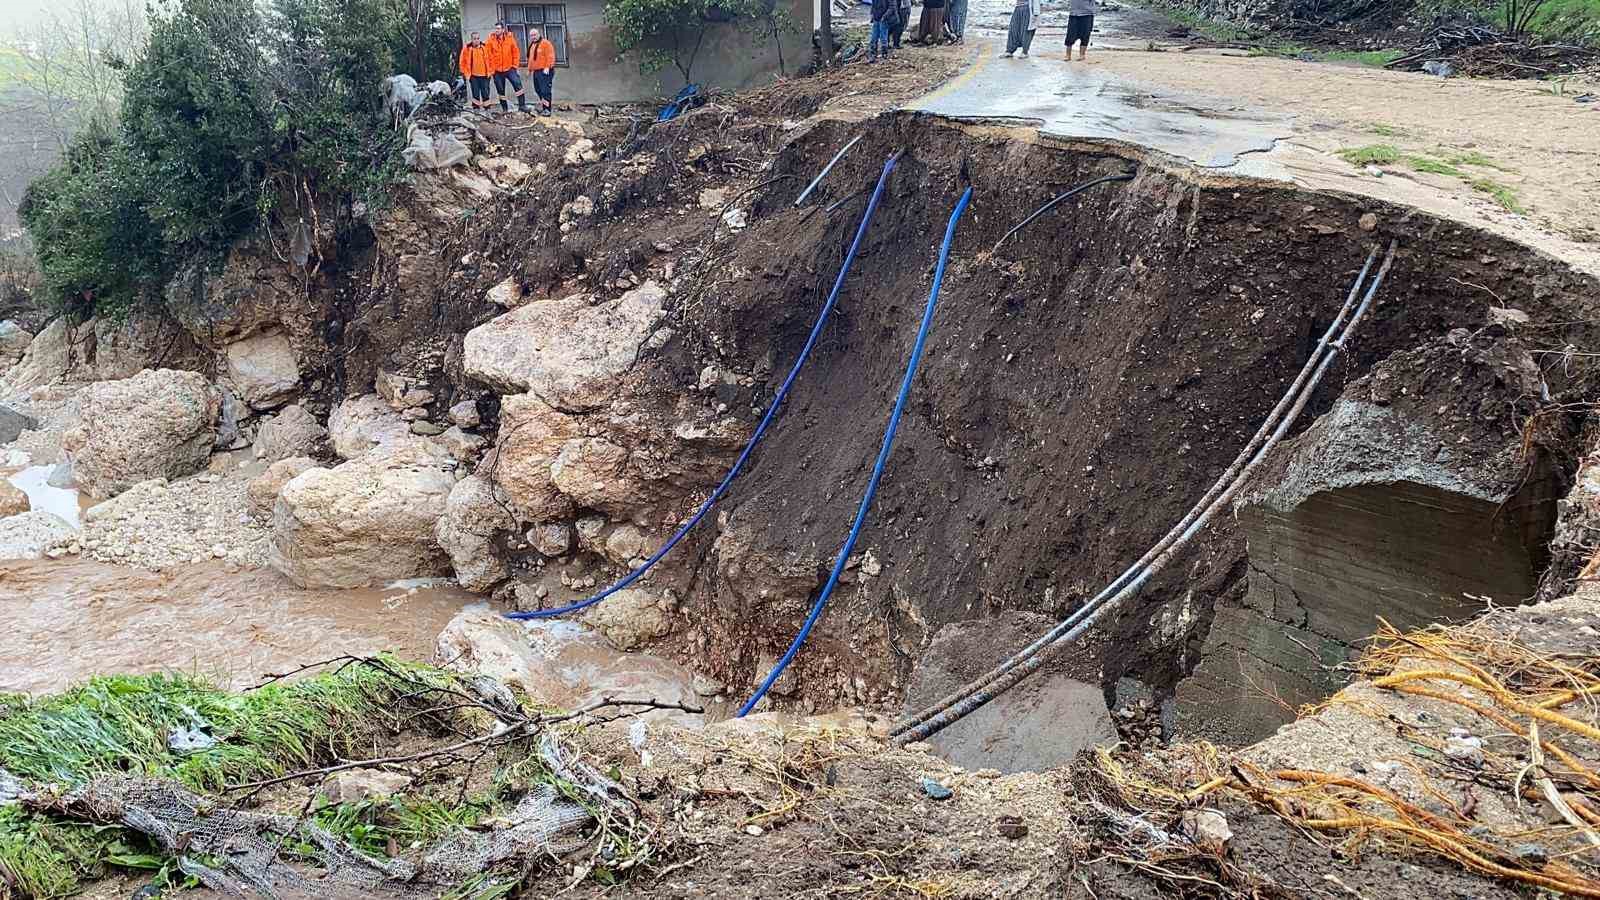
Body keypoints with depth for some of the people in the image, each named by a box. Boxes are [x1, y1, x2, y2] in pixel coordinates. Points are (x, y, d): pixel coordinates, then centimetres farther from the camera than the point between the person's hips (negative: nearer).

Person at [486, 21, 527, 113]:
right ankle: (504, 108, 18)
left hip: (509, 68, -1)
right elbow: (488, 54, 0)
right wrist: (491, 67, -4)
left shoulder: (510, 38, -1)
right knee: (500, 90, 7)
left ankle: (522, 105, -7)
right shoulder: (491, 40, -2)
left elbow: (516, 52, 2)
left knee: (518, 85, -13)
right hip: (497, 70, 1)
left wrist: (515, 65, -2)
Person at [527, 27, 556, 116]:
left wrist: (547, 67, -22)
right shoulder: (532, 45, 21)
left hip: (544, 71, -9)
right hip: (536, 71, 9)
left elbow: (550, 56, -15)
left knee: (545, 91, -13)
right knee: (538, 90, 11)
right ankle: (543, 106, 21)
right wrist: (529, 70, 26)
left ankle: (546, 109, -14)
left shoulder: (545, 43, -7)